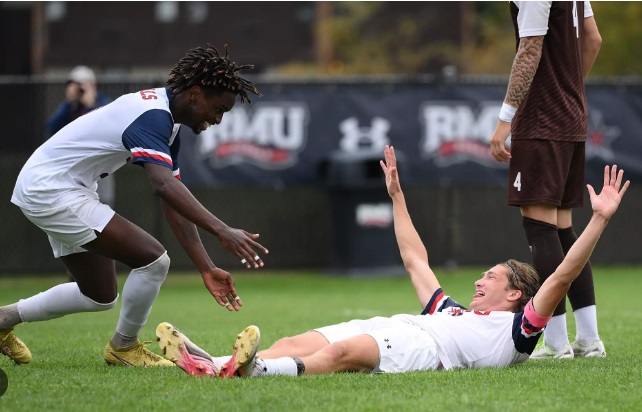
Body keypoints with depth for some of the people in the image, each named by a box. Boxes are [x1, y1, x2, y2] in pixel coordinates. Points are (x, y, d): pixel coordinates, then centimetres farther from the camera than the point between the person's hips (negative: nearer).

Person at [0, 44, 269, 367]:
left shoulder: (166, 121, 8)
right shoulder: (152, 116, -24)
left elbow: (173, 203, 9)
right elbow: (164, 186, -40)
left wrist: (206, 269, 3)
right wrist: (222, 231, -49)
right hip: (50, 190, -11)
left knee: (99, 297, 19)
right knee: (153, 259, -16)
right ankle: (123, 347, 5)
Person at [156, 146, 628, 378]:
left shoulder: (516, 328, 21)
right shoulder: (453, 310, 44)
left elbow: (561, 277, 10)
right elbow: (414, 259, 53)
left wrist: (599, 218, 6)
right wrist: (396, 194, 59)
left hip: (425, 346, -9)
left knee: (343, 351, -37)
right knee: (300, 343, -18)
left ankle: (256, 369, -62)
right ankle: (213, 366, -40)